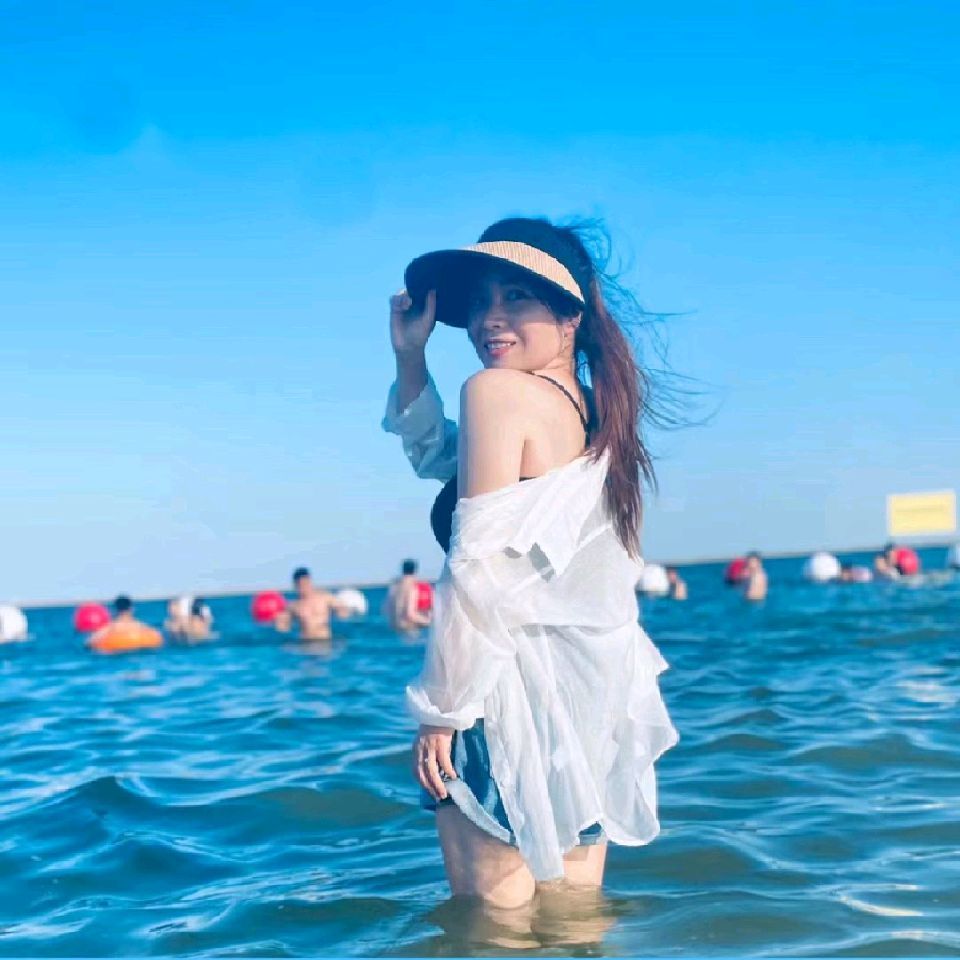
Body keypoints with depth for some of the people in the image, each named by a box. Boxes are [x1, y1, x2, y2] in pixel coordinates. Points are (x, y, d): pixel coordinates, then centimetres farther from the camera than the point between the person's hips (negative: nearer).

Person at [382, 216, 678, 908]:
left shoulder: (498, 390, -13)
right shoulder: (595, 412, 12)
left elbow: (478, 571, -18)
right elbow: (437, 457, 26)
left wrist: (441, 708, -12)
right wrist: (411, 356, 16)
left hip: (521, 690, -8)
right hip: (598, 690, 9)